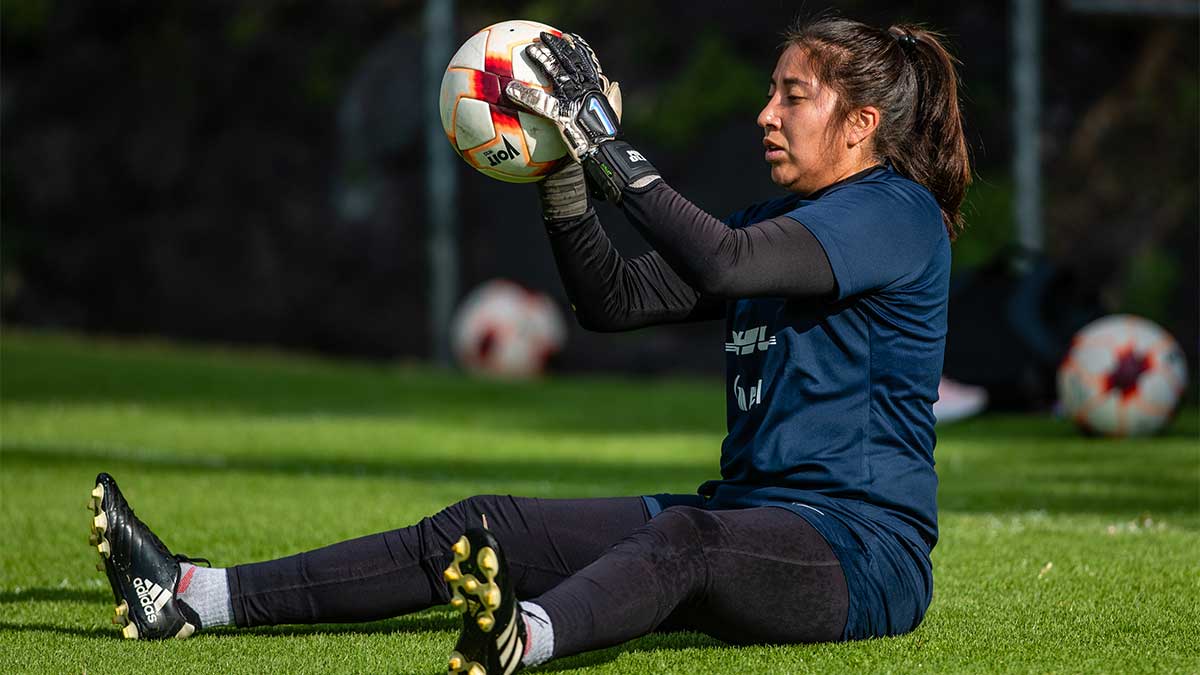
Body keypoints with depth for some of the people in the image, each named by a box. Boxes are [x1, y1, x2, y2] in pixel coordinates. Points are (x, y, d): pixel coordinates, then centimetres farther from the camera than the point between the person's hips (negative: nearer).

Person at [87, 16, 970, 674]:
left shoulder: (897, 214, -7)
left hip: (861, 554, -8)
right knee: (491, 526, -5)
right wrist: (567, 174, 0)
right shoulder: (781, 219, 21)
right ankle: (194, 598, -15)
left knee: (684, 536, -41)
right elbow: (615, 300, 14)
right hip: (750, 523, 8)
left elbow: (724, 263, -24)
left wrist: (611, 147, -21)